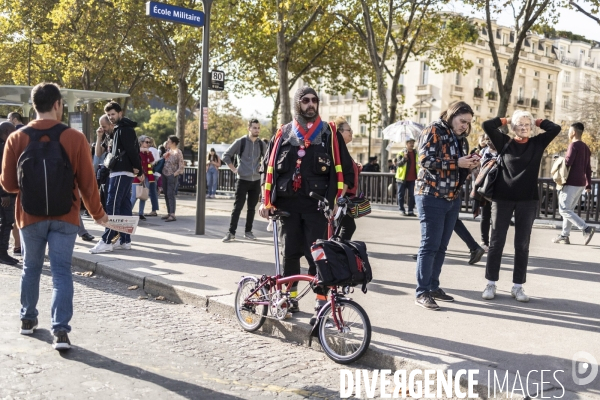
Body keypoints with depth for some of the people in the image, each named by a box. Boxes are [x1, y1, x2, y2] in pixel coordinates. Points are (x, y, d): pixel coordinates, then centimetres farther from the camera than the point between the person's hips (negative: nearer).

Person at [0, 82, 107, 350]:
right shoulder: (75, 138, -8)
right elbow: (87, 183, -6)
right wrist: (97, 213, 8)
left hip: (30, 216, 2)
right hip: (65, 217, -2)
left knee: (31, 268, 18)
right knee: (61, 271, 0)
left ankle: (28, 319, 31)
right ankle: (60, 330, -6)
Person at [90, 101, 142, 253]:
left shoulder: (125, 129, -10)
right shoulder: (118, 129, 22)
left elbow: (132, 149, -18)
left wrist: (137, 167, -19)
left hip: (122, 172, -10)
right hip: (121, 172, 10)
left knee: (112, 206, -11)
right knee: (124, 206, 9)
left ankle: (107, 241, -11)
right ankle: (125, 240, 11)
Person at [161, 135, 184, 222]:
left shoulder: (178, 152, -10)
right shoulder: (168, 151, 10)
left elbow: (181, 166, -10)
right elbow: (163, 159, 28)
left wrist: (175, 174, -12)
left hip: (172, 176, -7)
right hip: (164, 175, 7)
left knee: (170, 194, -12)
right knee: (166, 194, 10)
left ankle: (172, 215, -14)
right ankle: (169, 213, 18)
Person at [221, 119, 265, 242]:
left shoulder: (261, 144, 6)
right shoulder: (240, 142, -5)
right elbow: (226, 156, 0)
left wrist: (261, 168, 8)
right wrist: (234, 169, -5)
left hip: (256, 181, 4)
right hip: (243, 180, -3)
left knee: (252, 208, 8)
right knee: (237, 207, -4)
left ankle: (248, 231, 18)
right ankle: (231, 232, 1)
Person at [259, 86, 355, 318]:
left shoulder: (329, 134, 4)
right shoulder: (283, 134, 10)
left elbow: (345, 170, 4)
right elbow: (269, 168, 12)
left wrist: (338, 200, -4)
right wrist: (266, 202, 7)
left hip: (318, 205, -2)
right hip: (288, 205, 2)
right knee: (290, 253, 7)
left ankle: (322, 301, 4)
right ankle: (290, 296, 20)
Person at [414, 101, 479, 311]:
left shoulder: (455, 137, 18)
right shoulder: (434, 130, -6)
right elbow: (426, 160, -18)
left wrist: (468, 165, 5)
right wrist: (457, 163, -17)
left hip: (452, 198, 8)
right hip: (432, 197, -8)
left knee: (441, 246, 10)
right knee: (430, 245, -8)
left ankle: (433, 287, 19)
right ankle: (421, 293, -4)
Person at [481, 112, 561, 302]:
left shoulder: (537, 143, 7)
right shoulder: (505, 142, 4)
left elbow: (555, 128, -1)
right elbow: (487, 125, -3)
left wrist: (538, 121, 10)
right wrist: (506, 120, 8)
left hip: (528, 200, 1)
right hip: (502, 198, -1)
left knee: (522, 245, 6)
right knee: (496, 242, 2)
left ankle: (518, 286, 14)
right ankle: (491, 284, 12)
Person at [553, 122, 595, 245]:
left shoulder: (574, 145, -11)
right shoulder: (586, 147, 16)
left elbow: (567, 163, -19)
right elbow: (588, 168, 17)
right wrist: (588, 185, 19)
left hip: (571, 183, -9)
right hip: (581, 184, 9)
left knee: (564, 210, -7)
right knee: (569, 209, 13)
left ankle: (586, 229, -17)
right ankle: (565, 235, 10)